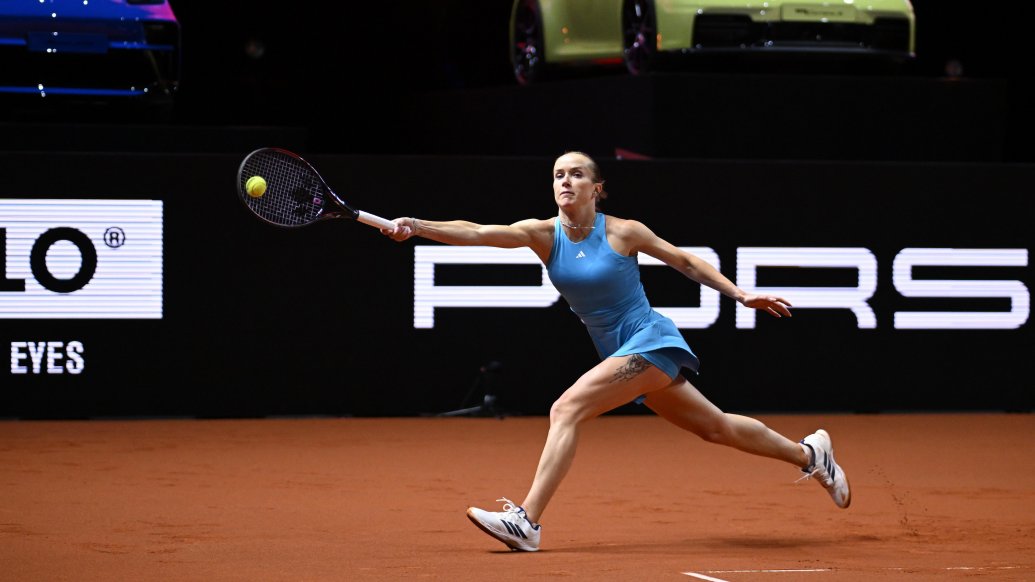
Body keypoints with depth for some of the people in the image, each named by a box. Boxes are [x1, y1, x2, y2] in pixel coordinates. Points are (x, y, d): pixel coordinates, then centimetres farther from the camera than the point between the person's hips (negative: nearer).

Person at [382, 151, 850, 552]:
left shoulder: (623, 232, -10)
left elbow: (685, 262, 4)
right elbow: (478, 233, -16)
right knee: (716, 428, 19)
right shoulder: (543, 234, -1)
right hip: (623, 354, 6)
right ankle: (809, 453, 40)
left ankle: (527, 521, -27)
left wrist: (741, 295, 2)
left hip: (651, 340, -6)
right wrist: (416, 227, -31)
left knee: (567, 408, -23)